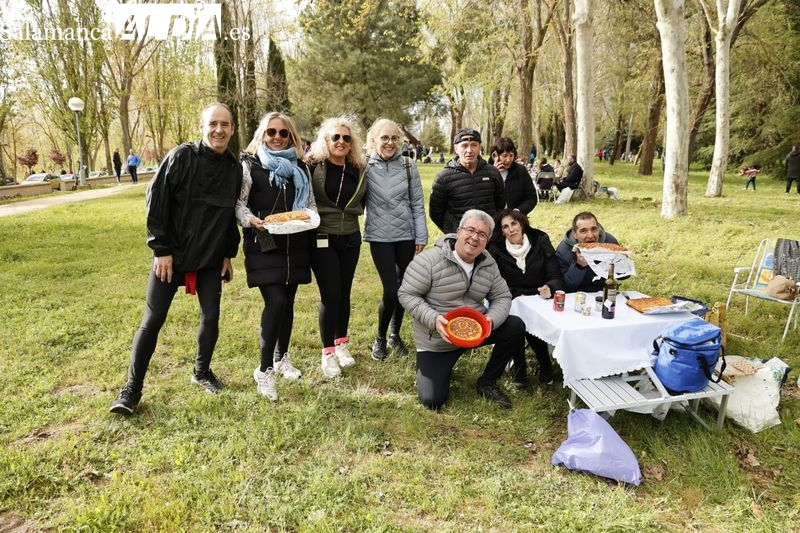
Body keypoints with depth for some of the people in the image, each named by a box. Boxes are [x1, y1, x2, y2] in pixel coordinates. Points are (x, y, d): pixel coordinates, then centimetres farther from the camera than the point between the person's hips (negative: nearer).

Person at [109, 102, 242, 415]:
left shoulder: (234, 169, 3)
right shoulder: (181, 157, -12)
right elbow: (156, 202, -12)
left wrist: (229, 254, 11)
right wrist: (161, 249, -14)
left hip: (211, 259, 4)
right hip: (172, 255, -4)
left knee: (211, 317, 7)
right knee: (152, 320, 0)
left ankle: (201, 372, 31)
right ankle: (132, 388, 13)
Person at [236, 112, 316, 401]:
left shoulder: (300, 167, 12)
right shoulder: (250, 165, 0)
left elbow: (310, 203, 16)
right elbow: (238, 204, -3)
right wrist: (252, 220, -22)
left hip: (294, 244, 5)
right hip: (263, 244, -5)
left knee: (287, 302, 12)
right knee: (275, 302, -16)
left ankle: (282, 358, 30)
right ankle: (264, 369, -5)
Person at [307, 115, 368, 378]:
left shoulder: (358, 169, 6)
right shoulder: (313, 166, -8)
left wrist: (353, 210, 4)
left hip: (350, 238, 5)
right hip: (322, 239, -4)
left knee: (344, 293, 12)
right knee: (330, 295, -5)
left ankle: (342, 344, 28)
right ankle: (328, 352, 10)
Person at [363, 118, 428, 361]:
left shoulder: (408, 165, 0)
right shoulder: (365, 167, -3)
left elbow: (417, 204, 2)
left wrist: (421, 237, 0)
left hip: (407, 235, 2)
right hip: (380, 236, -2)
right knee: (391, 290, -6)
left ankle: (395, 335, 31)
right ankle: (380, 338, 18)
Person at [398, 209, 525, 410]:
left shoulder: (489, 264, -3)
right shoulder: (429, 260, -19)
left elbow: (502, 297, 1)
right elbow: (407, 294, -16)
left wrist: (491, 320, -21)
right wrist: (433, 319, -30)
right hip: (437, 341, -4)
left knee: (515, 327, -14)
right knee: (432, 401, -10)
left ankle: (487, 382, 5)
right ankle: (441, 369, 27)